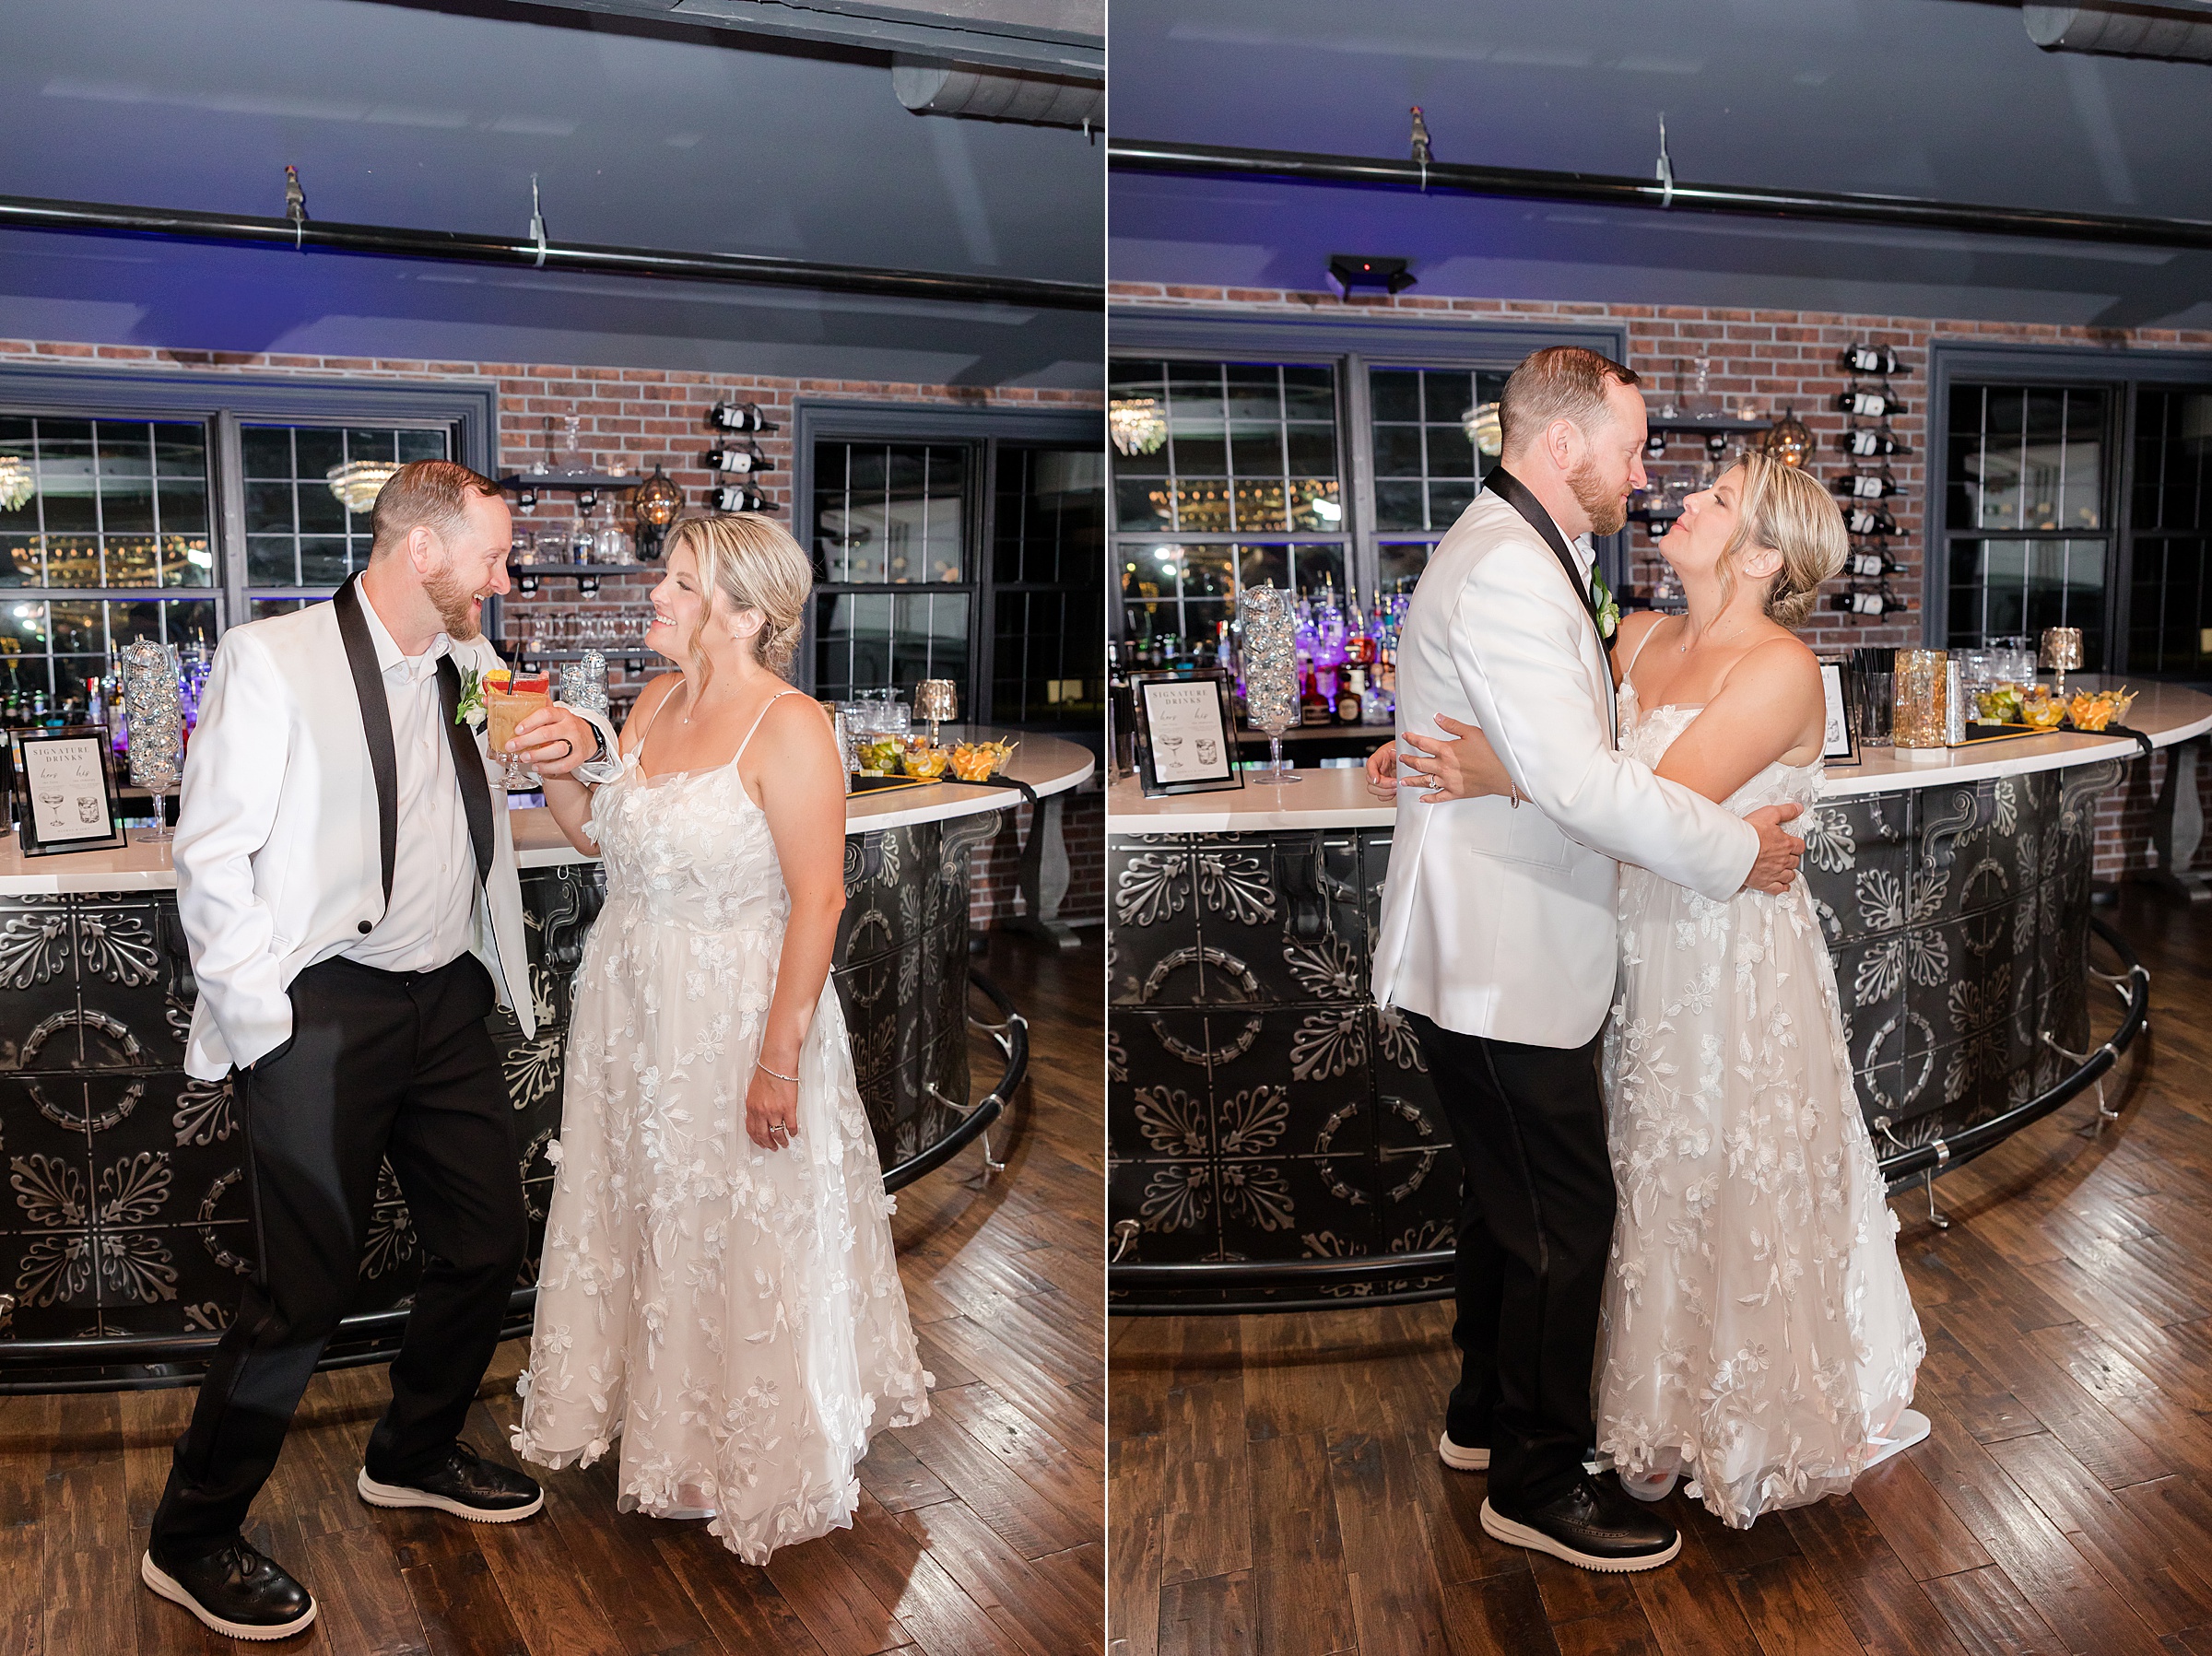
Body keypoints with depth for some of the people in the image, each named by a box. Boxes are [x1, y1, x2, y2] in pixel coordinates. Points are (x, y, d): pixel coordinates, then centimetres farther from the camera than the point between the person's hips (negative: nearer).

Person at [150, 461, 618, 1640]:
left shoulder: (469, 667, 10)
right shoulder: (272, 661, -10)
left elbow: (547, 749, 27)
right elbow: (211, 856, -11)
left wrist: (580, 737, 1)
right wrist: (265, 1026, -14)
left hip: (447, 1002, 7)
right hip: (321, 1012, -7)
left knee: (487, 1241, 15)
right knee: (304, 1286, -3)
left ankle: (414, 1455, 39)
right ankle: (191, 1541, 18)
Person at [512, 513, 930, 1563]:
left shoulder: (788, 729, -20)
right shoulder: (657, 701, 4)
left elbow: (817, 902, -21)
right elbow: (604, 836, 15)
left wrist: (778, 1062, -22)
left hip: (736, 1013, -7)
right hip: (628, 1004, 8)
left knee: (732, 1238, 8)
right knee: (629, 1210, 21)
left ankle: (735, 1464, 30)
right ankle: (640, 1405, 45)